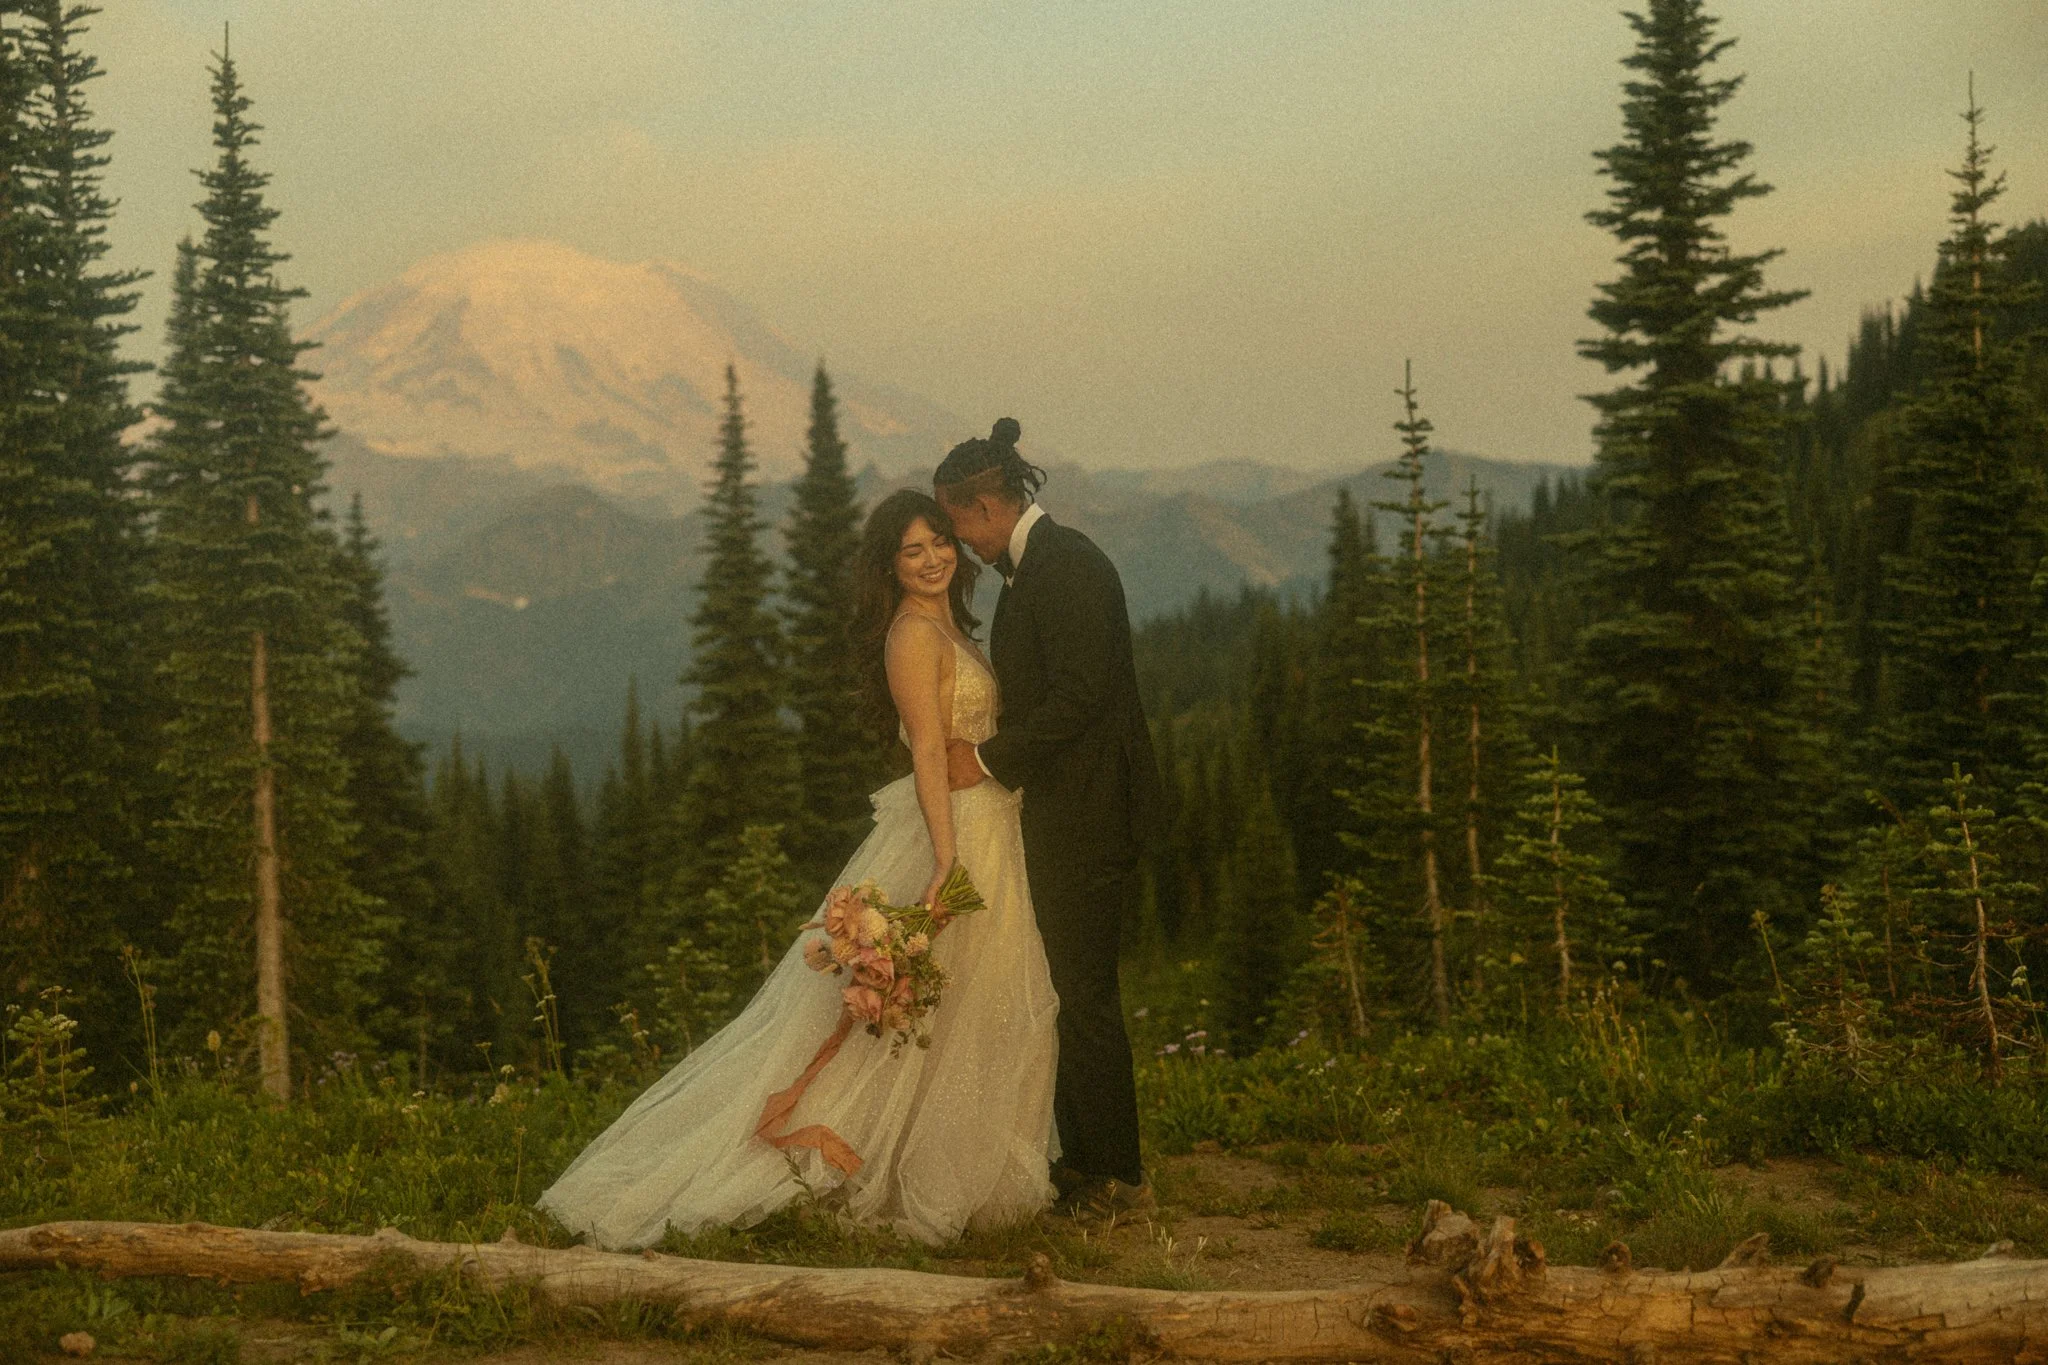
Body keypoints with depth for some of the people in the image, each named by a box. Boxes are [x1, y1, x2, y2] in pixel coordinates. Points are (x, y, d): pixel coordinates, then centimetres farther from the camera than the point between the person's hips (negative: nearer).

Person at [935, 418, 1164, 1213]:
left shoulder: (1065, 566, -16)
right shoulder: (1033, 567, 15)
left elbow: (1079, 694, -23)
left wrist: (991, 759, -16)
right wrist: (991, 755, 12)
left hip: (1089, 816, -10)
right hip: (1063, 813, 10)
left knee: (1084, 995, -5)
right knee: (1072, 992, 14)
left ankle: (1116, 1176, 2)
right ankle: (1084, 1159, 22)